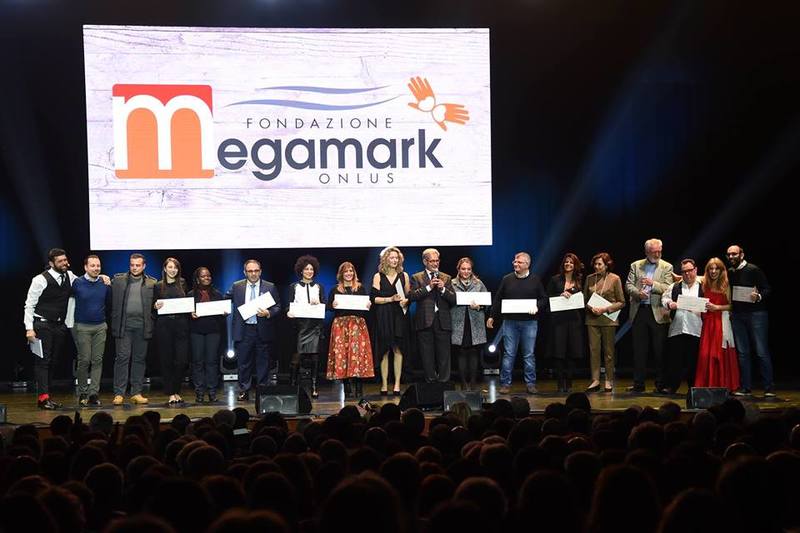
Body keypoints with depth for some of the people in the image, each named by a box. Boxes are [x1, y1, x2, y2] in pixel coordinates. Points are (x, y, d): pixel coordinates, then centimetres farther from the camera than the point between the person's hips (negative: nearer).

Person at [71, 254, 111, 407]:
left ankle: (94, 393, 4)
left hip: (100, 327, 3)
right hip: (82, 327, -3)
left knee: (97, 360, 1)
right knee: (84, 360, -3)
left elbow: (109, 301, 15)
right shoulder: (77, 283, -5)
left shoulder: (104, 284, 4)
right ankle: (82, 393, 8)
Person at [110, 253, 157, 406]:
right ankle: (119, 393, -2)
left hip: (142, 326, 1)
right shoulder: (118, 280, 8)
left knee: (139, 359, 5)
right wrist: (114, 321, -5)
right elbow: (112, 301, 6)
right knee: (122, 358, -4)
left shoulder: (151, 283, 9)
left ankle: (136, 392, 10)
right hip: (124, 324, -1)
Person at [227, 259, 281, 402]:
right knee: (243, 363, 5)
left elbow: (278, 307, 1)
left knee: (263, 363, 4)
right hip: (243, 331, 1)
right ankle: (244, 391, 13)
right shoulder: (236, 287, 7)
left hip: (263, 331, -1)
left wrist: (268, 313, -16)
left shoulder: (270, 287, 3)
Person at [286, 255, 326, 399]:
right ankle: (293, 385, 1)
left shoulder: (319, 287, 14)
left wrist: (318, 304, -11)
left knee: (315, 358, -1)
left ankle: (314, 387, 4)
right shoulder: (294, 287, 10)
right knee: (296, 358, -7)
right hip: (299, 326, -1)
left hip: (315, 326, 2)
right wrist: (288, 312, -16)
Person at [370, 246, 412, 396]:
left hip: (400, 316, 1)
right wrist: (391, 299, -12)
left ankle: (397, 384, 0)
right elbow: (373, 298, -2)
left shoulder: (403, 276, 11)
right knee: (384, 351, -1)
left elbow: (409, 296, 12)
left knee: (398, 350, -2)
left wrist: (405, 301, -9)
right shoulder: (378, 276, 4)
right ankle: (384, 384, 3)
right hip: (383, 317, -1)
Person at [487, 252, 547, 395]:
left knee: (529, 355, 4)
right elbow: (498, 299, 9)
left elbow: (544, 299, 6)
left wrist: (537, 307, -13)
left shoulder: (535, 280, 5)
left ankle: (530, 384, 11)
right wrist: (492, 317, 7)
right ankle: (505, 384, 6)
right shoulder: (507, 279, 6)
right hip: (510, 322, 0)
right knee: (509, 354, 1)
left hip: (529, 322, 0)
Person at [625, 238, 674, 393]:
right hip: (639, 312, 2)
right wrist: (637, 292, -14)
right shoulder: (636, 266, 12)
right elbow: (628, 285, 6)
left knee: (659, 351, 0)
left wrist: (653, 284, -18)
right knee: (639, 349, 4)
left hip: (658, 313, -2)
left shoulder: (666, 267, 6)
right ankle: (638, 383, 9)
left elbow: (668, 288, -4)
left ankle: (660, 384, 8)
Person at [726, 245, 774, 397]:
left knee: (762, 352, -6)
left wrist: (759, 296, -26)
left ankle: (769, 388, -3)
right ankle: (746, 388, 11)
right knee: (743, 352, 6)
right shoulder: (729, 273, 11)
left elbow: (768, 290, -8)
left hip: (756, 314, -5)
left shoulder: (753, 270, -5)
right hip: (737, 315, 5)